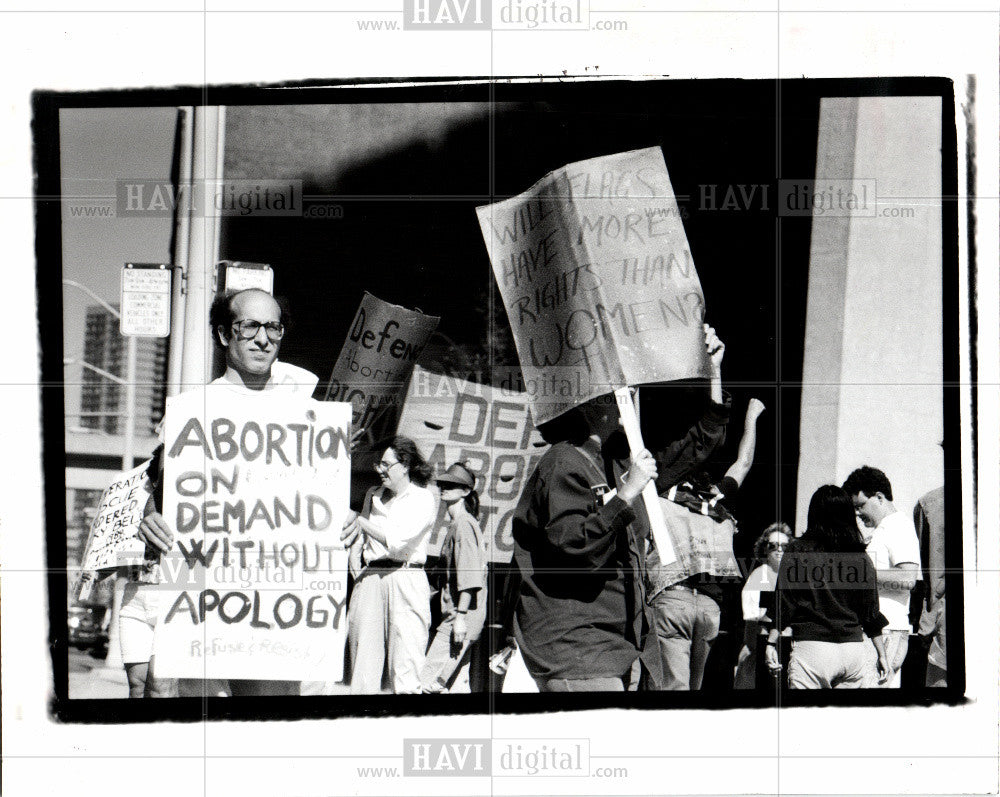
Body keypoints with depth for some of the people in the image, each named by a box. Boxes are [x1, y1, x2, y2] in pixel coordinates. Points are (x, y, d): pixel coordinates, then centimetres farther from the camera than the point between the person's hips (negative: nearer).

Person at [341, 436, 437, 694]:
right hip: (370, 578, 5)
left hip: (405, 580, -5)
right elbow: (356, 541, 18)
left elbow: (397, 541, -11)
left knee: (405, 657, -9)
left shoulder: (423, 499, 1)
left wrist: (359, 520, -5)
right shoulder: (373, 496, 19)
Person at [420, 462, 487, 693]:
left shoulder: (463, 524, -12)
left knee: (429, 679, -12)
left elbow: (469, 574, -19)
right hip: (458, 615, 10)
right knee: (456, 683, 10)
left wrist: (460, 616, -23)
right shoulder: (456, 523, 19)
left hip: (462, 613, -10)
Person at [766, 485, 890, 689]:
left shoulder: (798, 550, -1)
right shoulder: (860, 556, 6)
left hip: (811, 647, -3)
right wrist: (882, 655, 17)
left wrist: (771, 643, 3)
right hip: (854, 647, 3)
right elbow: (871, 613, 9)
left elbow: (784, 604, -2)